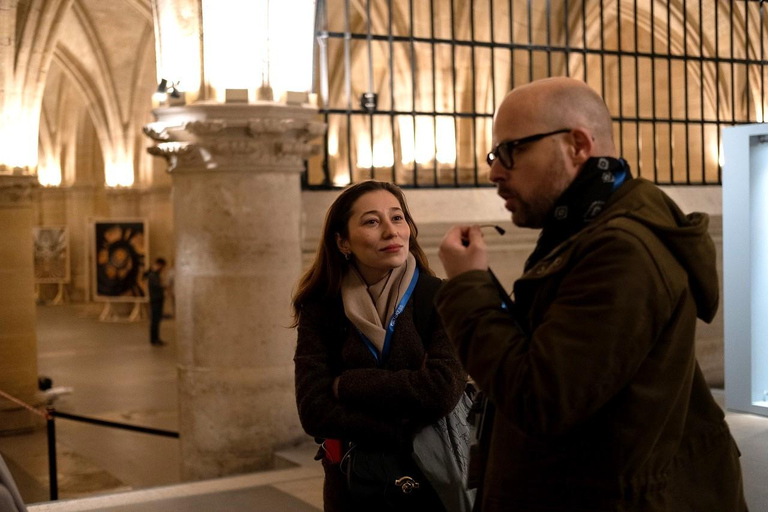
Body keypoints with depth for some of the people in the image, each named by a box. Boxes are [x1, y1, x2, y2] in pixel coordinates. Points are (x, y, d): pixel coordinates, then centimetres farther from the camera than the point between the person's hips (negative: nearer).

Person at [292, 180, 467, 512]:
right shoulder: (320, 309, -5)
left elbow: (442, 390, -25)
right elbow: (313, 411, -14)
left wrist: (345, 385, -16)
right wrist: (406, 439, -21)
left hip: (432, 482, -1)